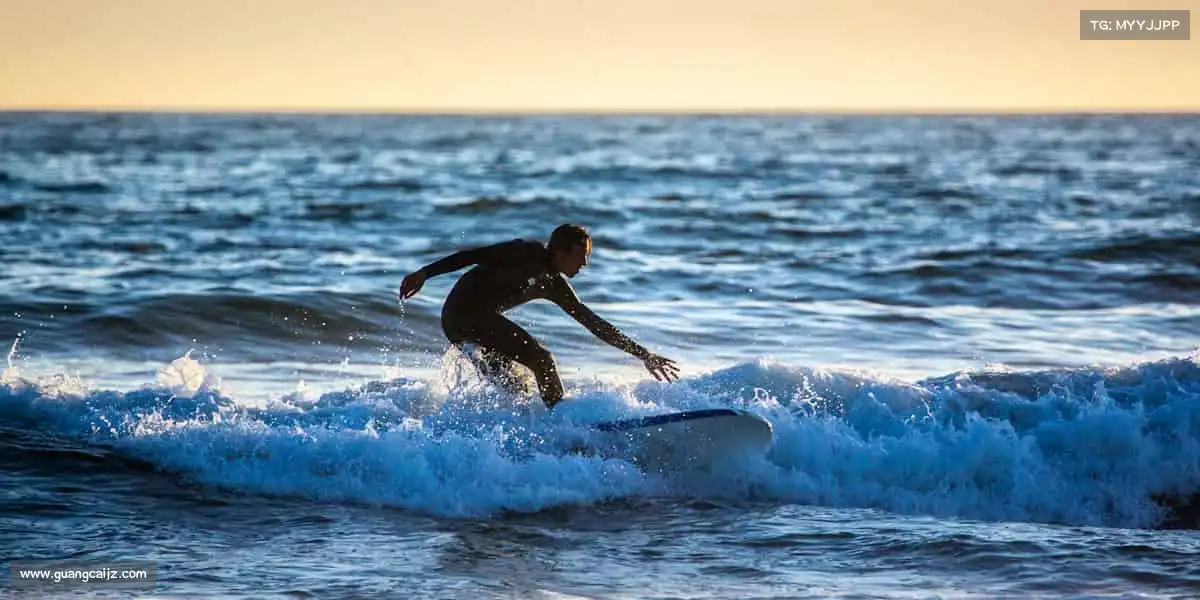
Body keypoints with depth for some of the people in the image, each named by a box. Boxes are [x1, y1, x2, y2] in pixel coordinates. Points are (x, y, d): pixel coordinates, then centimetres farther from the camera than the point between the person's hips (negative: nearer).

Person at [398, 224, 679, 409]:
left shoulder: (555, 286, 15)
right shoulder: (529, 253, -9)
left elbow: (594, 323, 18)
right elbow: (475, 255, -12)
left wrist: (643, 354, 18)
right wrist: (424, 273, -20)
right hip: (464, 312, -9)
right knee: (541, 358, -16)